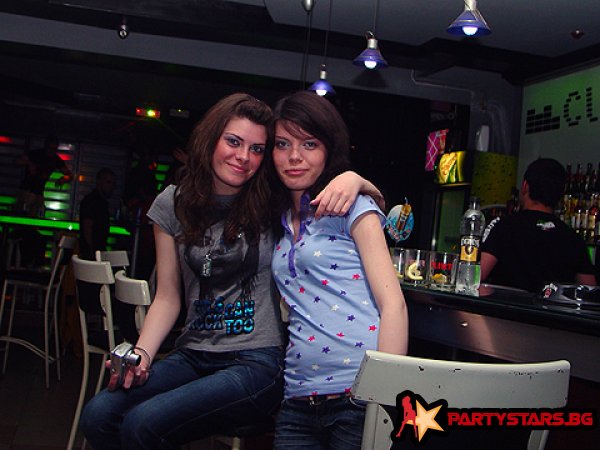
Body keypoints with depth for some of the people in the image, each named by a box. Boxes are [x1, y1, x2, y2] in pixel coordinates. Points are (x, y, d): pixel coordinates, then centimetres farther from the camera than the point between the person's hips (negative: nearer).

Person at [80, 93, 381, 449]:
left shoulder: (273, 205, 0)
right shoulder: (172, 204, 6)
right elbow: (167, 299, 8)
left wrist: (352, 179, -19)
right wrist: (141, 354, -8)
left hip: (256, 362, -3)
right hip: (193, 355, 4)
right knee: (99, 414, -20)